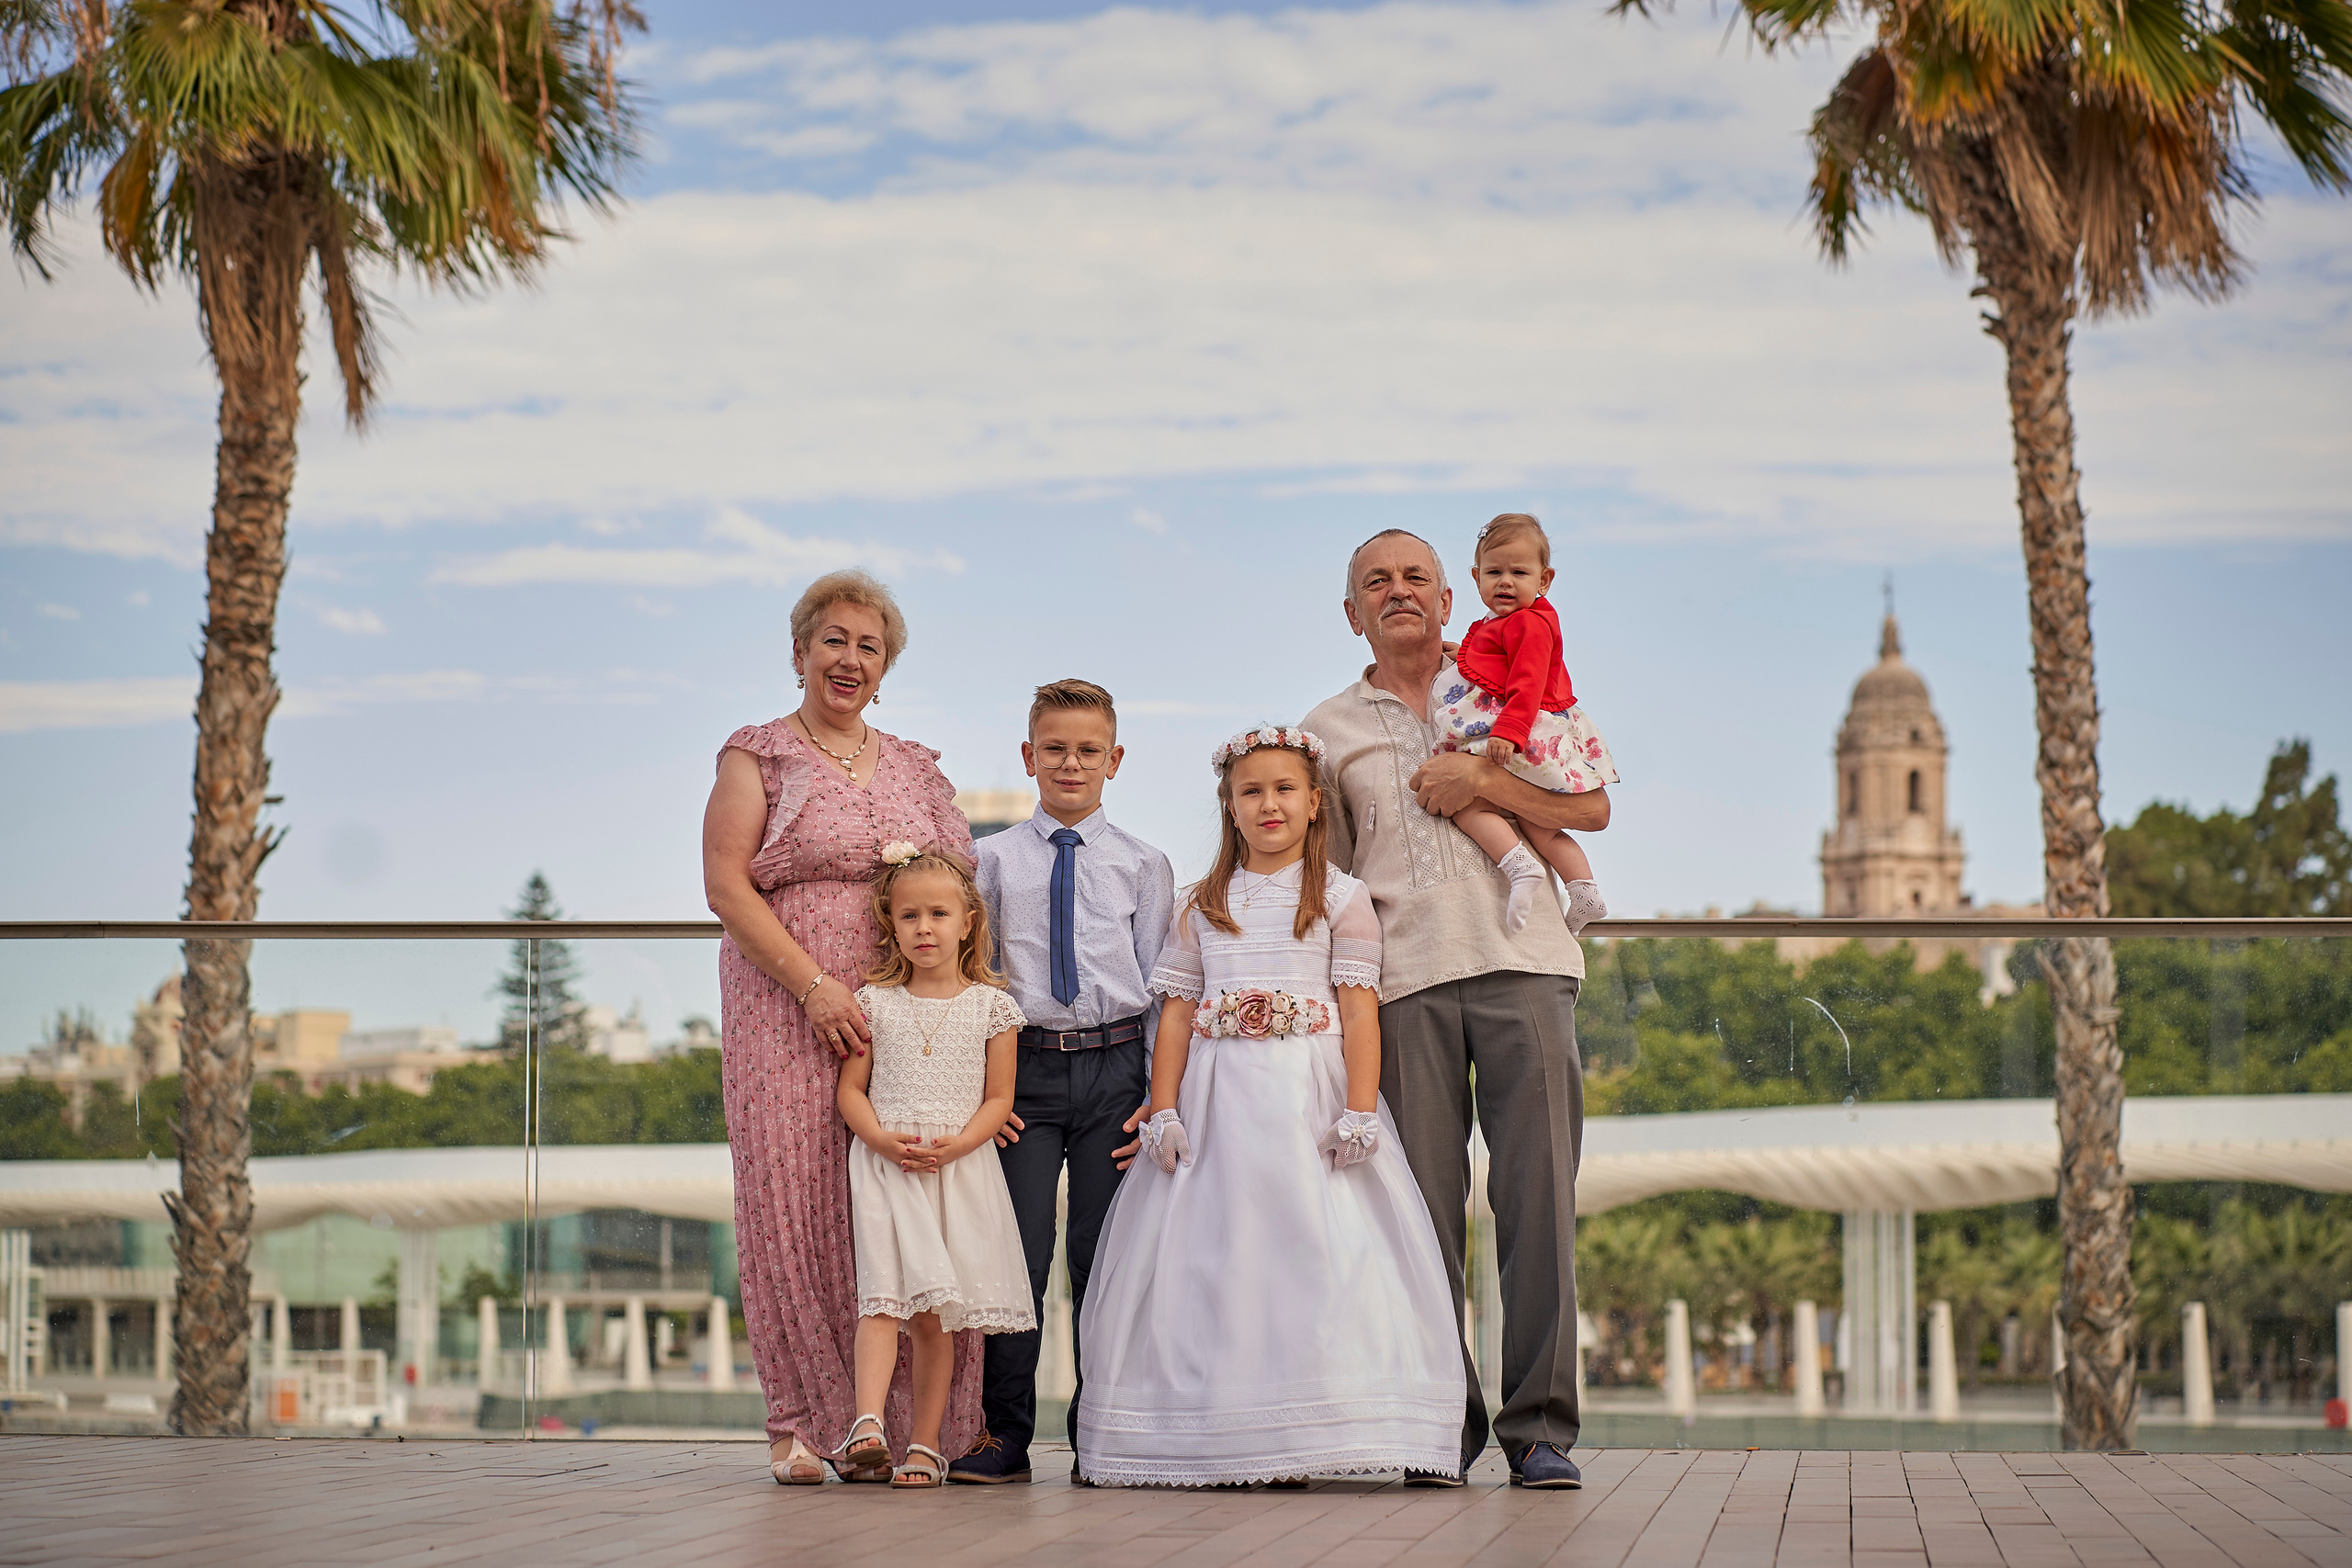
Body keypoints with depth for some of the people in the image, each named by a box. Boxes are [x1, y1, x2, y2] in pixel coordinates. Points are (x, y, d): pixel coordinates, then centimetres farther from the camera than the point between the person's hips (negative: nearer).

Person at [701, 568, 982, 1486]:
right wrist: (813, 984, -14)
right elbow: (726, 884, -5)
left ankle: (909, 1421, 2)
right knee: (797, 1202, -6)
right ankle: (808, 1425, 0)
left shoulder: (916, 770, 18)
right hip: (788, 1014, -3)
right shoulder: (759, 756, 5)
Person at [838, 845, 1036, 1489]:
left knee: (934, 1313, 2)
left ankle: (926, 1443, 7)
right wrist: (883, 1139, -12)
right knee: (883, 1295, -15)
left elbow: (999, 1097, 4)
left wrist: (959, 1143, -13)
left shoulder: (989, 1005, 6)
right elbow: (851, 1088, 7)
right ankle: (867, 1424, -26)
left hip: (961, 1168, 0)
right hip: (885, 1167, 0)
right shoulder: (875, 1002, 7)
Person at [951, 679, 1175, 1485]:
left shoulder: (1142, 865, 8)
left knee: (1103, 1251, 2)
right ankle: (1003, 1433, 5)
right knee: (1018, 1248, -4)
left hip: (1115, 1067, 0)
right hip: (1026, 1066, 0)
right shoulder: (993, 860, 8)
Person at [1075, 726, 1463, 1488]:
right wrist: (1164, 1111, -1)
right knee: (1211, 1260, -2)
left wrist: (1359, 1110, -12)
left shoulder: (1341, 898, 6)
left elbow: (1360, 1009, -1)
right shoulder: (1204, 904, 14)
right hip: (1217, 1104, 3)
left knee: (1315, 1254, -10)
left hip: (1308, 1099, -3)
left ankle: (1300, 1443, -7)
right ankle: (1212, 1443, 1)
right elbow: (1177, 1011, 10)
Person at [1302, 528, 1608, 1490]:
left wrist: (1481, 782, -5)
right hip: (1404, 978, 1)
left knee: (1537, 1191, -7)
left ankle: (1539, 1424, -5)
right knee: (1424, 1201, -4)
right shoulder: (1329, 732, 17)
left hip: (1522, 963, -1)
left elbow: (1592, 807, 7)